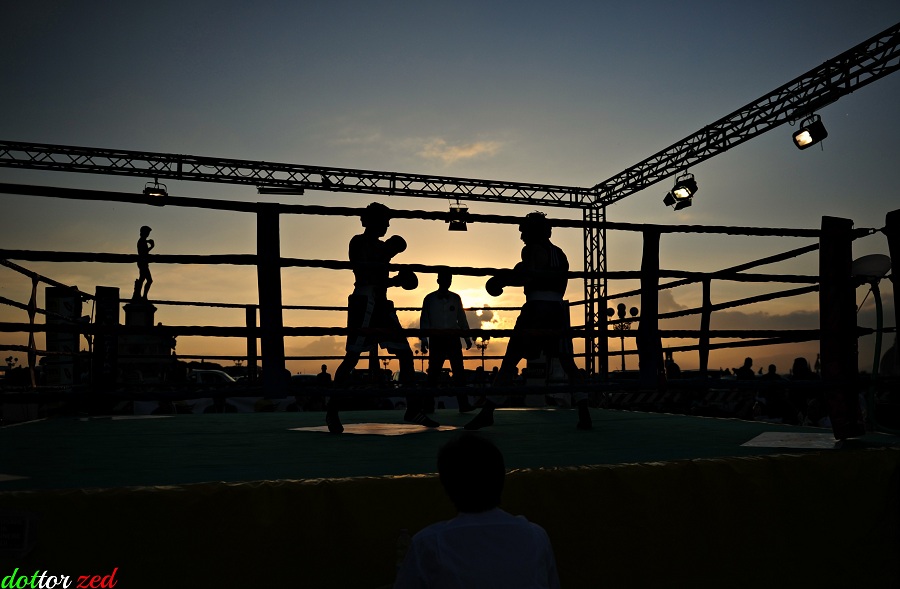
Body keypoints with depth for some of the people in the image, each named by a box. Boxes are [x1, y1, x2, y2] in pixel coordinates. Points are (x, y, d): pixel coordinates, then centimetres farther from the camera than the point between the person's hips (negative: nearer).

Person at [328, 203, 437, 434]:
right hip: (364, 302, -9)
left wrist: (397, 279, 11)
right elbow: (365, 274, -16)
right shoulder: (359, 242, -3)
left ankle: (413, 409, 8)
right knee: (352, 357, -12)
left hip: (381, 304, 9)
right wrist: (388, 254, -11)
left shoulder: (381, 246, 21)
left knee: (405, 354, 4)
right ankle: (332, 411, -4)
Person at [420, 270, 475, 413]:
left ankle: (464, 404, -6)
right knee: (434, 373, 1)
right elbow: (424, 320, 4)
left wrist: (467, 338, 11)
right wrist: (424, 340, -3)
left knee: (459, 371, -6)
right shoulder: (430, 299, 3)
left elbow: (462, 319, 13)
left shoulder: (455, 298, 9)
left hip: (453, 339, 2)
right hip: (436, 340, -1)